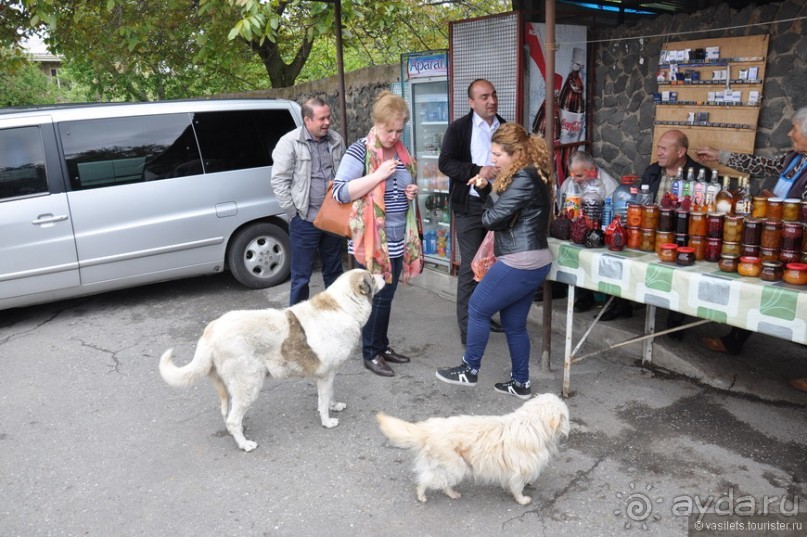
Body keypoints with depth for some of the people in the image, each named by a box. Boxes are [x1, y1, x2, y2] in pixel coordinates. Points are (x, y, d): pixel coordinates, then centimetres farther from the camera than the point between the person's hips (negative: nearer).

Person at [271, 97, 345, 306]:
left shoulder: (336, 141, 7)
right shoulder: (290, 142, -8)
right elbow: (279, 181, -9)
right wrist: (294, 213, -9)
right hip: (305, 220, -4)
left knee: (334, 271, 17)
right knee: (301, 276, 4)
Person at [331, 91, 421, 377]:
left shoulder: (401, 151, 10)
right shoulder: (360, 151, -12)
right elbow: (340, 192, -21)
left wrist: (412, 192, 2)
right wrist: (379, 174, -24)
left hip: (397, 239, 7)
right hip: (371, 240, -7)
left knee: (386, 297, 16)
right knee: (377, 298, 1)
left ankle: (383, 346, 30)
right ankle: (370, 354, 17)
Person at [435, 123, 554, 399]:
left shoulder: (524, 178, -18)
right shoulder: (528, 175, 15)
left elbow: (493, 217, -18)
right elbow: (503, 206, 19)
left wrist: (486, 215, 4)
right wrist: (485, 189, 3)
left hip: (520, 262, -10)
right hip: (531, 262, 10)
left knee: (477, 308, 4)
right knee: (514, 323, 16)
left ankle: (469, 370, 18)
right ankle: (521, 383, 25)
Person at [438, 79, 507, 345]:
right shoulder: (459, 128, -3)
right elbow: (445, 162, -11)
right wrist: (478, 171, -22)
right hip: (470, 205, -5)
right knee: (470, 265, -2)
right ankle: (467, 327, 6)